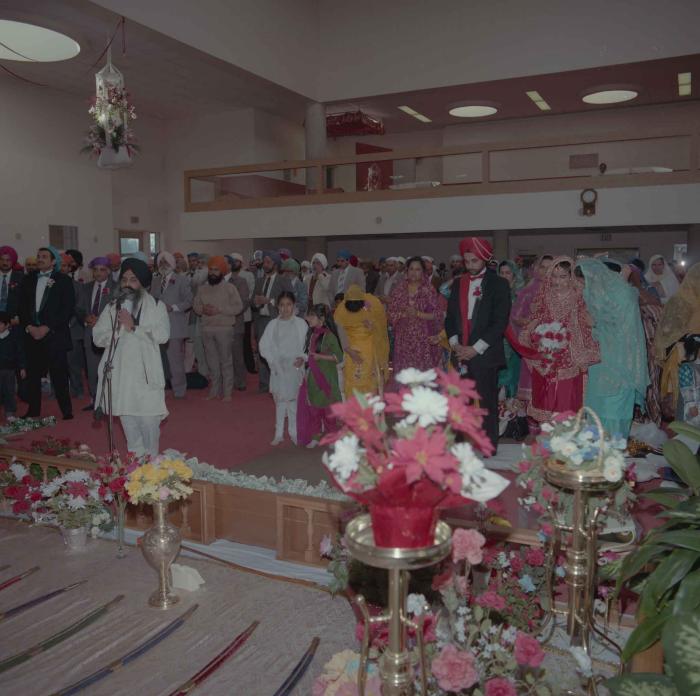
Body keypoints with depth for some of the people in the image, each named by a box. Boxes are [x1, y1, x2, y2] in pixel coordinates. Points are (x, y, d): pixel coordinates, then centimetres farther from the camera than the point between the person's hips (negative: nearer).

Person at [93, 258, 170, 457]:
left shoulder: (156, 306, 2)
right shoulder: (112, 308, 14)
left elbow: (162, 335, -12)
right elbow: (98, 337, 5)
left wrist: (133, 327, -13)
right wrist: (117, 329, -11)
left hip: (145, 373, -4)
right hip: (119, 372, 4)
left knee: (149, 422, -3)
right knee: (128, 421, 9)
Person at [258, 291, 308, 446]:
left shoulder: (301, 324, -1)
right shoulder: (272, 324, 2)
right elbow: (264, 346, 3)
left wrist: (303, 357, -15)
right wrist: (273, 361, -7)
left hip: (295, 368, -1)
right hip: (278, 368, 1)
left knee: (294, 399, 3)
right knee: (280, 400, 7)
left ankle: (294, 432, 16)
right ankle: (279, 434, 16)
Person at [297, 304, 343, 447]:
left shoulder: (329, 336, -15)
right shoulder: (311, 334, 5)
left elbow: (339, 357, -15)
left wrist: (320, 356, -22)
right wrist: (303, 360, 4)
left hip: (326, 377, -6)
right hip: (312, 376, 6)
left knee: (328, 408, 5)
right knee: (313, 407, 11)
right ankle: (315, 435, 23)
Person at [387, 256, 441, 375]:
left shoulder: (429, 290, -1)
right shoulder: (398, 288, 5)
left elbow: (437, 315, -4)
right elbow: (390, 313, 4)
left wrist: (418, 314, -15)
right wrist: (404, 314, -13)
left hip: (423, 339, -2)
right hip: (403, 339, 2)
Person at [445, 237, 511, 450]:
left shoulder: (498, 284, 0)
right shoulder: (458, 284, 15)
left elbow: (500, 322, -6)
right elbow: (450, 317, 16)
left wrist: (476, 349, -11)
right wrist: (455, 343, -1)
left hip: (485, 354, -4)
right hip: (461, 353, 4)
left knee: (487, 402, -2)